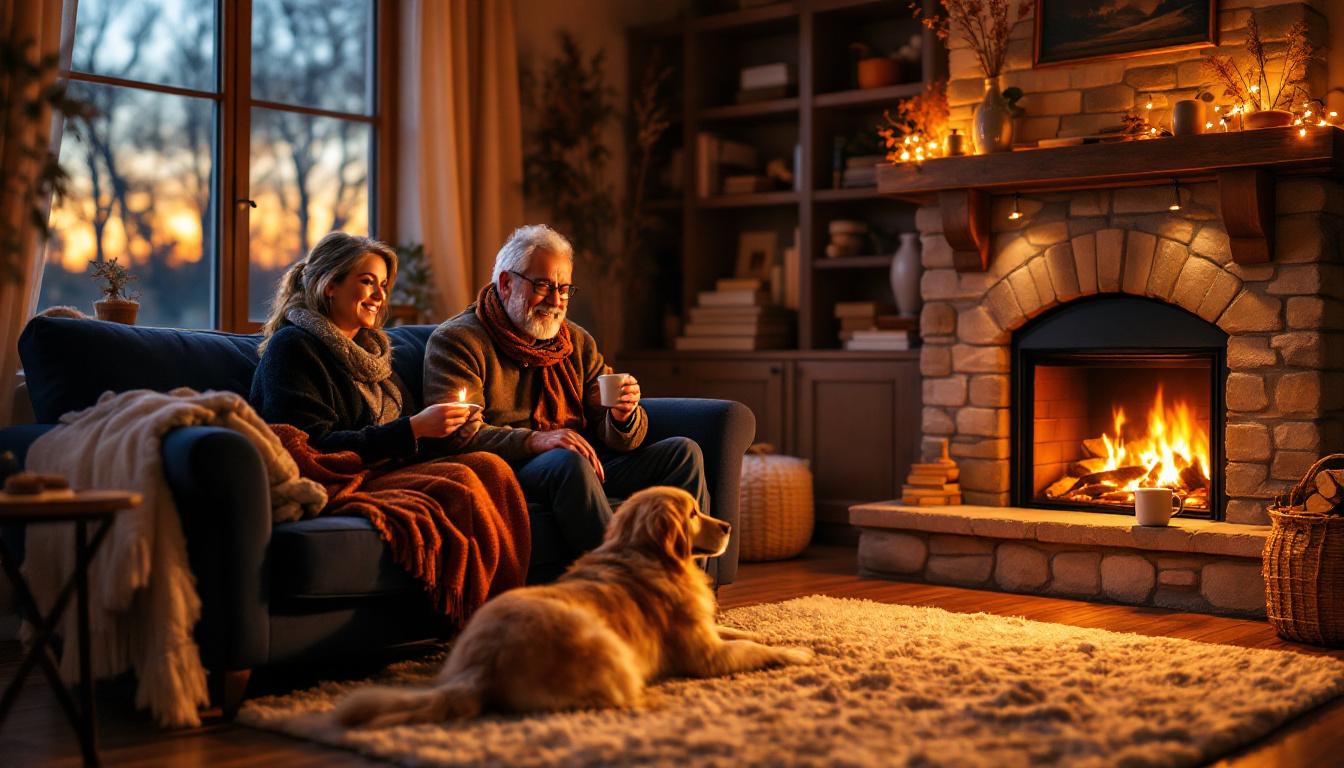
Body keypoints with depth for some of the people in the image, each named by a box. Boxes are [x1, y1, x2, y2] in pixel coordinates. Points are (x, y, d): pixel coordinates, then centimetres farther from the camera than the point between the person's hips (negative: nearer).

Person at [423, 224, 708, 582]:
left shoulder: (577, 342, 19)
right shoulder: (457, 341, 0)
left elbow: (615, 437, 14)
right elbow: (455, 435, -15)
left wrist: (622, 417, -12)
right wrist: (535, 440, -29)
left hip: (588, 467, 7)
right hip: (508, 469, -6)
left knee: (683, 452, -9)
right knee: (568, 462, -36)